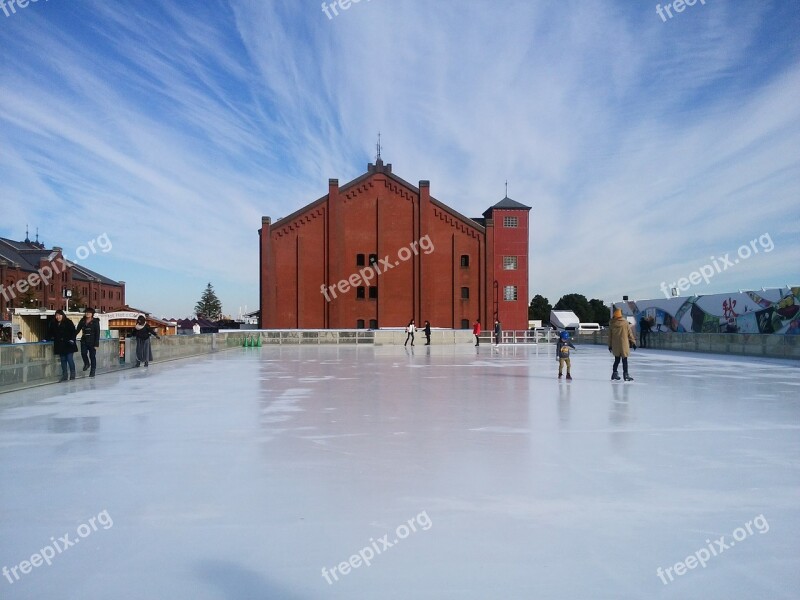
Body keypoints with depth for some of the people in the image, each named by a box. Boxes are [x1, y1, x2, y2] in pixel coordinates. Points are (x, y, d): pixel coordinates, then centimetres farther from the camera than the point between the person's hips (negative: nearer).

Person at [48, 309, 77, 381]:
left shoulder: (68, 322, -6)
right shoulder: (53, 324, 7)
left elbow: (73, 331, -7)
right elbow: (50, 332, 15)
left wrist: (72, 339, -16)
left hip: (68, 344, -4)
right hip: (60, 345, 4)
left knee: (70, 359, -5)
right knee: (63, 360, 7)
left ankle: (72, 373, 9)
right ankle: (64, 375, 12)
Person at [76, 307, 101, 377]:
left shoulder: (95, 322, -5)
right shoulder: (82, 321, 7)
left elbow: (97, 333, -7)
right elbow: (78, 330, 7)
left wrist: (96, 344, -12)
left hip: (92, 342, -3)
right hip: (84, 341, 3)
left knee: (92, 356, 0)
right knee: (83, 353, -14)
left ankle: (92, 371, 11)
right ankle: (87, 364, 17)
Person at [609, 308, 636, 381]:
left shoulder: (612, 324, -1)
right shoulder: (625, 322, -7)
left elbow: (610, 335, 5)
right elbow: (630, 333, -2)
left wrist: (610, 345, 13)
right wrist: (633, 342, 7)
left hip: (615, 346, 3)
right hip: (624, 345, -3)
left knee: (616, 360, 14)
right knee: (624, 360, 2)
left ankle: (614, 374, 16)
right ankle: (625, 374, 3)